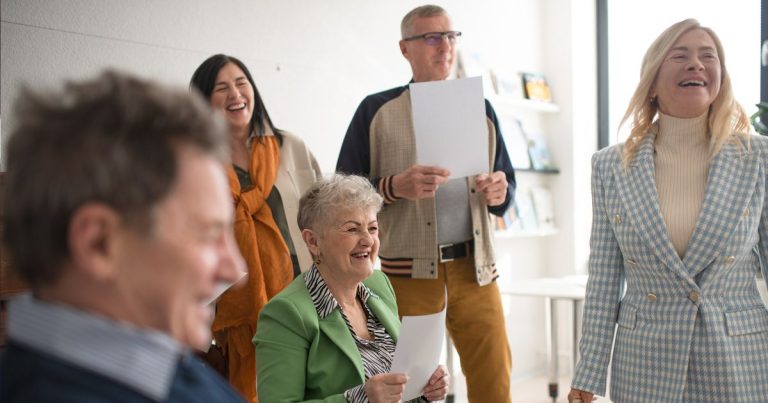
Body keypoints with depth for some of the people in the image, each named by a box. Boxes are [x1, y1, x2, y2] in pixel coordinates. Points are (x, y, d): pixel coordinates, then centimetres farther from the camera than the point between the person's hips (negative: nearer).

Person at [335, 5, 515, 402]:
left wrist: (498, 192, -7)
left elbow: (506, 187, 16)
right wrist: (395, 187, -19)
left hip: (474, 267, 3)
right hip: (408, 271, -3)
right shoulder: (376, 111, 1)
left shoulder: (481, 109, 12)